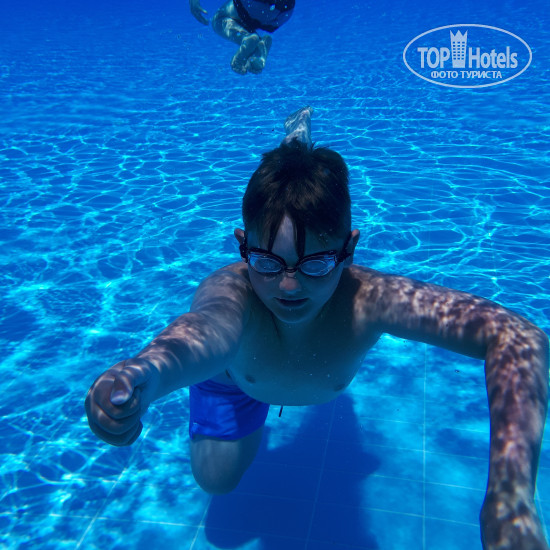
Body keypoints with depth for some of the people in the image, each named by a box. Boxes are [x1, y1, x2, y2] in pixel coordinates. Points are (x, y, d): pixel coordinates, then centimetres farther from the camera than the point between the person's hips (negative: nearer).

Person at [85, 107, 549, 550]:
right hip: (235, 373, -1)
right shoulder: (230, 294, -51)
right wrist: (143, 375, -100)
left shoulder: (364, 298, -50)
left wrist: (512, 491, -75)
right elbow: (199, 336, -75)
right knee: (216, 478, 19)